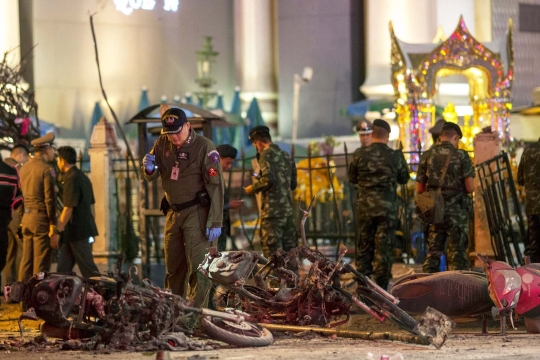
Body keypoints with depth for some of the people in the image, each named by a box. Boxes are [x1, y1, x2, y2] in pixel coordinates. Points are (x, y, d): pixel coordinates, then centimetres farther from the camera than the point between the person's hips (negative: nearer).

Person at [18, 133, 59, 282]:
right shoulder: (46, 169, -12)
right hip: (42, 219, -7)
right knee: (41, 264, -4)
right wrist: (54, 227, -13)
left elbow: (23, 194, 14)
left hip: (26, 217, 7)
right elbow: (50, 200, -15)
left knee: (26, 262, 10)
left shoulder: (24, 168, 11)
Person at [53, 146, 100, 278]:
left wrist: (58, 231, -16)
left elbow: (68, 208, -19)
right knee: (63, 268, 9)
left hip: (77, 231, -10)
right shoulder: (83, 177, 16)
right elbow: (90, 204, 21)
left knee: (88, 268, -7)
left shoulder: (71, 179, -15)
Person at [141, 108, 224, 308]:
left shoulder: (204, 147, -13)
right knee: (173, 265, 13)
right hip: (173, 211, 6)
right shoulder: (162, 144, 4)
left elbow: (216, 187, -16)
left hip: (196, 212, -6)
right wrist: (149, 168, -17)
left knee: (197, 264, -12)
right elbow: (150, 177, 9)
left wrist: (215, 222, -21)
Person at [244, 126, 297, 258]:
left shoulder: (266, 154, -5)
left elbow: (268, 179, -17)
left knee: (272, 250, -8)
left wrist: (253, 188, -2)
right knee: (289, 249, 9)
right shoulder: (286, 155, 18)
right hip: (288, 209, 8)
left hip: (272, 210, -8)